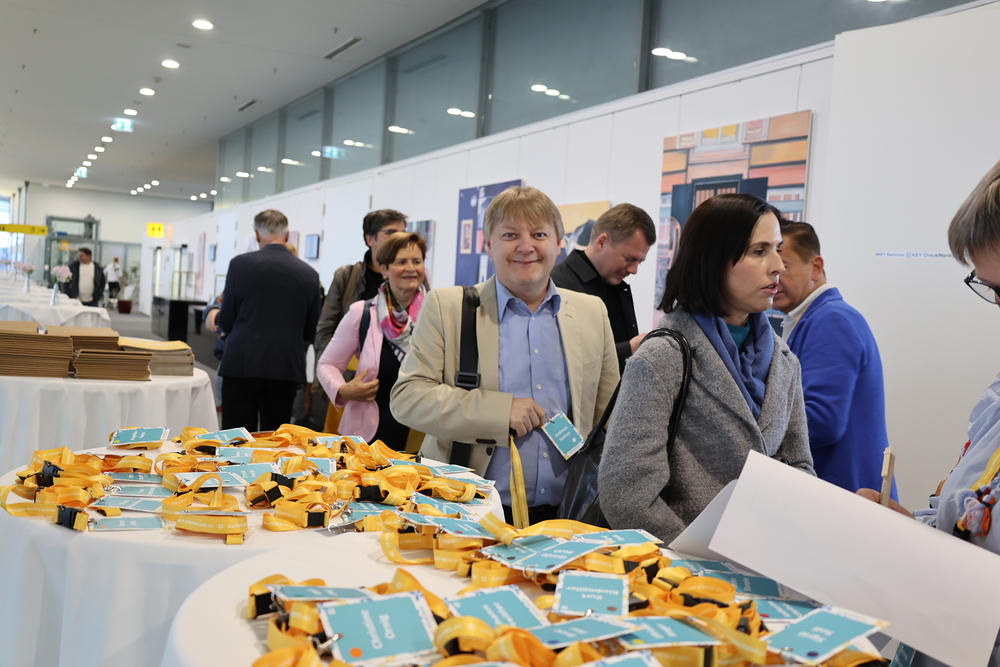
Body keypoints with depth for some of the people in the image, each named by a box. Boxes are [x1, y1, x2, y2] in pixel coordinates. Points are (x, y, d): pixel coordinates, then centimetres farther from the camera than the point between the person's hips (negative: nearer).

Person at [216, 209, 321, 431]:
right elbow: (310, 331, 9)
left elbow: (225, 322, 0)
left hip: (243, 365, -2)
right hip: (287, 369, 2)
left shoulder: (241, 263, -5)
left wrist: (217, 318, 23)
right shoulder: (309, 274, 1)